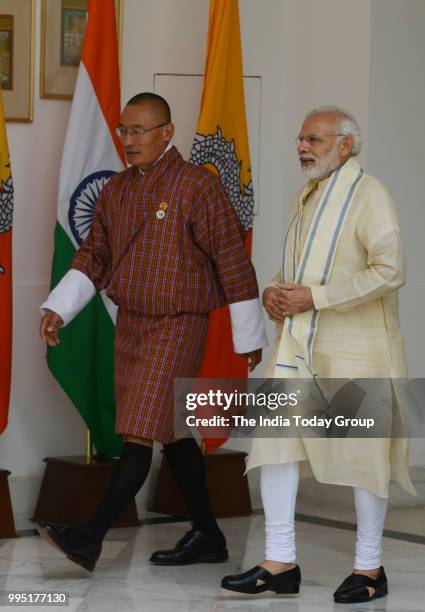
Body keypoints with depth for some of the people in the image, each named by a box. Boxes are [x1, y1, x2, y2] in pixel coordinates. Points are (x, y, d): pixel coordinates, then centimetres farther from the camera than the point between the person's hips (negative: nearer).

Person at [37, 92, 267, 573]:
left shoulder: (198, 186, -12)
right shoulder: (115, 190, 9)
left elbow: (233, 262, -10)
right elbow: (93, 256, 12)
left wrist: (249, 336, -7)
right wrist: (57, 308, -2)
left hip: (177, 326, -7)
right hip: (130, 323, 7)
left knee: (140, 433, -11)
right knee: (171, 433, 12)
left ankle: (90, 538, -14)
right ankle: (207, 537, 21)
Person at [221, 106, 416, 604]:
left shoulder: (368, 194, -10)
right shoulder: (307, 196, 15)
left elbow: (389, 270, -19)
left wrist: (315, 297, -20)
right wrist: (274, 290, 3)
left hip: (353, 348, -7)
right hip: (298, 344, 8)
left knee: (362, 451, 1)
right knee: (275, 437, -1)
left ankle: (369, 568, 13)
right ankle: (280, 562, 6)